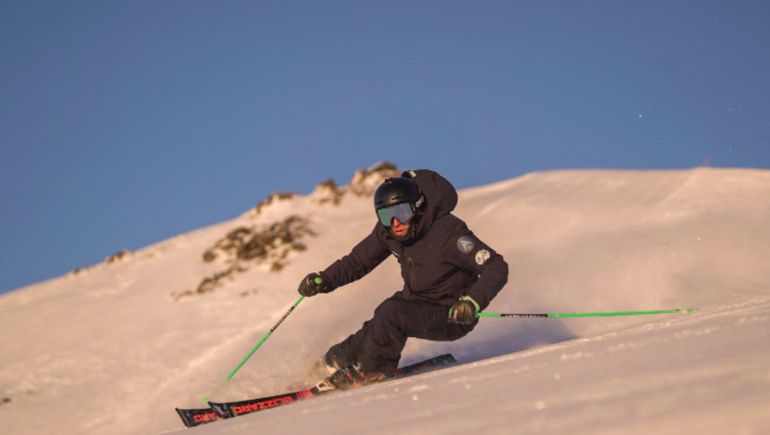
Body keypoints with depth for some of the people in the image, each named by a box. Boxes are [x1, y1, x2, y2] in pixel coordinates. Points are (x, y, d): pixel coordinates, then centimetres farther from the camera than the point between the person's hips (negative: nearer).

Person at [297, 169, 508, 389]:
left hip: (452, 316, -7)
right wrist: (324, 280, -14)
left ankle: (371, 370, -3)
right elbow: (357, 261, 3)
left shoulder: (447, 231, -29)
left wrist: (473, 302, -46)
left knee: (391, 313, -25)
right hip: (416, 301, 7)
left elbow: (496, 268, -30)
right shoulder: (387, 231, -9)